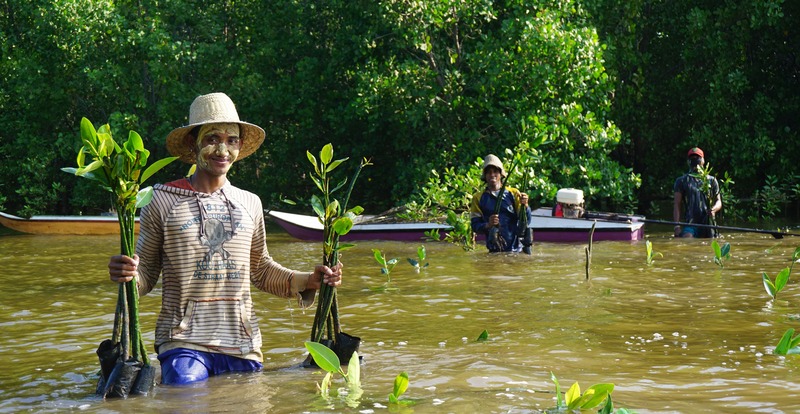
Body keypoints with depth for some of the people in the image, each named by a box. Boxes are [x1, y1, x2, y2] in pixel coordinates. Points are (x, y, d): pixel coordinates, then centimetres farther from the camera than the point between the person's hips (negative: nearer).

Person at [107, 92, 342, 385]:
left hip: (242, 344, 4)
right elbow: (146, 273, 4)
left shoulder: (249, 204, 11)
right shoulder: (163, 201, -1)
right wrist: (126, 275, -19)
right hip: (183, 342, -4)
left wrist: (308, 281, 8)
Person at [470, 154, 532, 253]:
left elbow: (526, 221, 3)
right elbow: (475, 226, 3)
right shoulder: (478, 198, 9)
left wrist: (524, 206, -16)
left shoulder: (513, 194, 8)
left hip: (517, 248, 0)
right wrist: (488, 225, -17)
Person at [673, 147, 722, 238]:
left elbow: (719, 201, 14)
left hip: (708, 223, 3)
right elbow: (677, 204, 5)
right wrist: (677, 225, -8)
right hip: (690, 223, -3)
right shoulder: (682, 181, 10)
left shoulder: (711, 180, 15)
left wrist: (713, 209, -11)